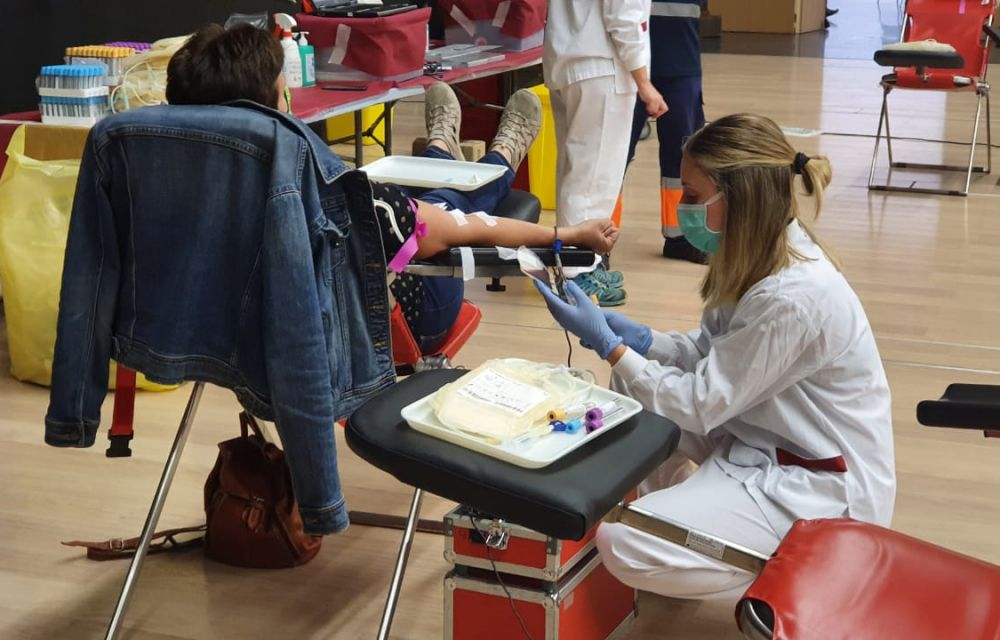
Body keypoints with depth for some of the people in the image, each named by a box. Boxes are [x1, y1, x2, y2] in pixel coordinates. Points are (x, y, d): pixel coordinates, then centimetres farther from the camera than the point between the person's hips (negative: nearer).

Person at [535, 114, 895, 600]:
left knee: (623, 545, -17)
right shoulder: (765, 255, -2)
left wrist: (607, 345, -16)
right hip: (766, 442, 9)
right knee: (629, 386, 6)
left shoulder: (790, 298, -30)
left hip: (820, 484, -9)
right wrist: (637, 338, -6)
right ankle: (672, 508, 20)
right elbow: (711, 353, 9)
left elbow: (700, 405, -22)